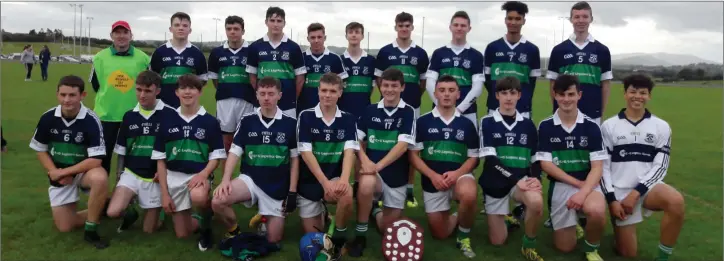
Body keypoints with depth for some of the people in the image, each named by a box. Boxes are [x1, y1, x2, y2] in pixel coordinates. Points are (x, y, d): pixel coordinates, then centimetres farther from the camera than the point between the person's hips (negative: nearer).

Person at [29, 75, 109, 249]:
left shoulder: (91, 120, -22)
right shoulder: (47, 118, -10)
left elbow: (96, 160, -24)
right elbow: (40, 149, 3)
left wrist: (63, 172, -19)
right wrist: (54, 172, -12)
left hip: (84, 171, -3)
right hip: (60, 176, 4)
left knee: (100, 178, -40)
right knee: (64, 227, 0)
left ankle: (90, 230, -22)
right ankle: (98, 211, 28)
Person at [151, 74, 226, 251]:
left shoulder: (210, 122, -3)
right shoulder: (167, 121, 2)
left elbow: (216, 156, -1)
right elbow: (160, 159, 4)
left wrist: (203, 174, -22)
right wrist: (164, 193, -2)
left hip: (199, 175, -2)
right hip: (174, 176, 3)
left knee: (198, 197, -38)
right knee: (182, 234, 5)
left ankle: (206, 223, -6)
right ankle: (199, 220, 41)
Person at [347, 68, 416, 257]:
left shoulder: (408, 112, -5)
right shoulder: (369, 111, 3)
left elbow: (402, 146, -14)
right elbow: (358, 141, 5)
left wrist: (378, 165, -24)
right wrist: (364, 161, -15)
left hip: (397, 176, 0)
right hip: (372, 170, 0)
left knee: (388, 227, 6)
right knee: (366, 184, -37)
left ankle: (375, 210, 42)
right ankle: (360, 235, -14)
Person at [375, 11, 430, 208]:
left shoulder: (420, 53, 5)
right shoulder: (385, 52, 2)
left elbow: (424, 81, 12)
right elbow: (379, 79, 7)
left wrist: (414, 96, 5)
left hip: (412, 108, 1)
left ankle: (409, 191, 16)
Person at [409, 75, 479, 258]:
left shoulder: (467, 124, 2)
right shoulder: (423, 121, -2)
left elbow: (473, 157, 4)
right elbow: (413, 155, -3)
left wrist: (457, 173, -16)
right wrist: (432, 175, -17)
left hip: (459, 176, 0)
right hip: (432, 181, 1)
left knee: (469, 195, -37)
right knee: (440, 234, 4)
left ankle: (464, 236, -9)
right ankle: (457, 217, 39)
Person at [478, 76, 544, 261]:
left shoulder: (528, 125, 5)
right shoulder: (487, 123, -4)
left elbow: (535, 160, 7)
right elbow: (491, 160, -13)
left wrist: (535, 179, -15)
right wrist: (517, 180, -24)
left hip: (522, 180, 1)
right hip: (495, 184, -1)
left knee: (536, 202, -35)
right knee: (497, 241, 3)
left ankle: (529, 246, -8)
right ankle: (509, 216, 38)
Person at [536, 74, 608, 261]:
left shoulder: (591, 126, -3)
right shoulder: (545, 126, -2)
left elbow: (597, 167, -6)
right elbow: (545, 164, -5)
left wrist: (583, 192, -22)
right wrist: (577, 183, -12)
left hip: (588, 184, 0)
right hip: (560, 185, 1)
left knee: (596, 211, -36)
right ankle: (575, 221, 35)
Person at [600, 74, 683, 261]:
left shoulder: (661, 127, 4)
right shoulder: (609, 126, 2)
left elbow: (661, 166, -2)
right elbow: (603, 166, 0)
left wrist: (636, 192, -13)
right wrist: (612, 199, -8)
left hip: (647, 187, 1)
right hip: (620, 191, -1)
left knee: (676, 201, -35)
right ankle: (621, 226, 33)